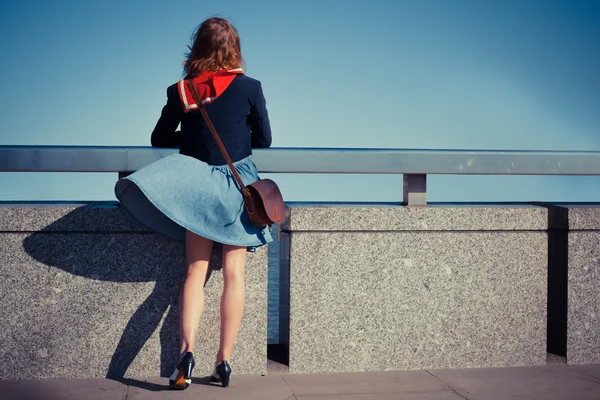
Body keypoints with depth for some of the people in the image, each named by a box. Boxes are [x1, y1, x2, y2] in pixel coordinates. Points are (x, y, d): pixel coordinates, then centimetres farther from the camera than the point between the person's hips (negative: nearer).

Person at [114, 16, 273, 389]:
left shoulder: (181, 91, -4)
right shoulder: (250, 87, -7)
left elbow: (160, 138, 6)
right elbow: (264, 139, 1)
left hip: (199, 186, 1)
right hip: (240, 184, -1)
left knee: (196, 271, 7)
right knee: (234, 273, 4)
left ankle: (187, 351, -10)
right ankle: (224, 361, 6)